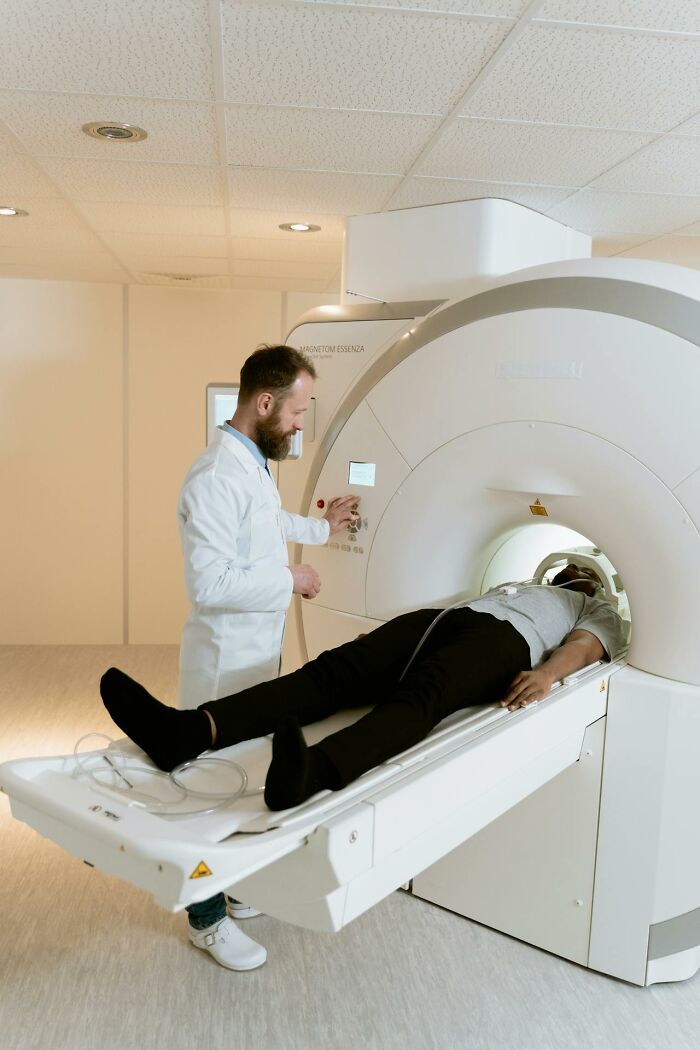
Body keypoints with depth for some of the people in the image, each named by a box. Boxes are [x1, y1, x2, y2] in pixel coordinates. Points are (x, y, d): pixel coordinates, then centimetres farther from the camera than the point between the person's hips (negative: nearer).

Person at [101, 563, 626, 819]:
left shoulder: (601, 613, 30)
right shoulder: (516, 584, 45)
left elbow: (585, 645, 4)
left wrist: (549, 672, -20)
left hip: (504, 638, -5)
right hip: (443, 617, 5)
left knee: (418, 696, -38)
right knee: (334, 670, -23)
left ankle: (311, 774, -67)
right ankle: (189, 732, -44)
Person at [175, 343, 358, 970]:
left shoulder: (254, 462, 8)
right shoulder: (216, 477, -25)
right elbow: (208, 582, -30)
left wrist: (321, 527, 35)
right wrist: (289, 581, -21)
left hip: (257, 653, 9)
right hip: (226, 659, -9)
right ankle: (207, 920, 24)